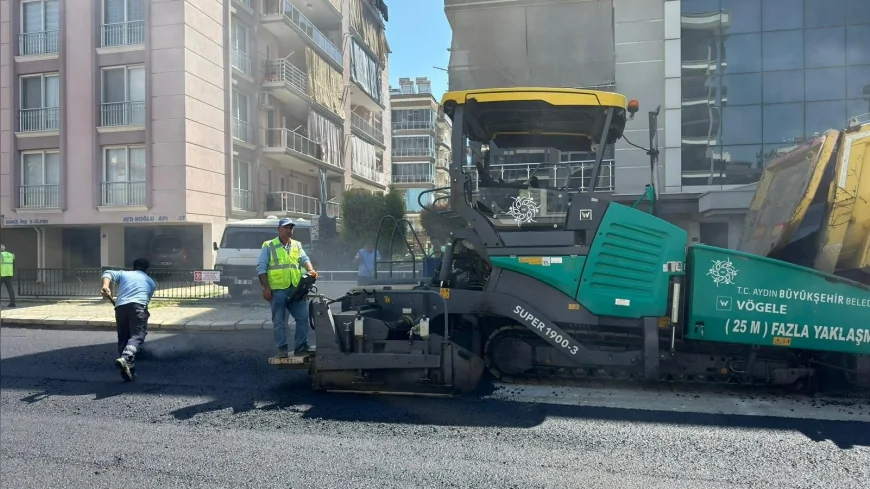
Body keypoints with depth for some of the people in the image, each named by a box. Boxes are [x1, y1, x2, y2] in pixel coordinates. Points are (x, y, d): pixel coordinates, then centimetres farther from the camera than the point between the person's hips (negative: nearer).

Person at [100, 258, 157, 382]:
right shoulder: (151, 281, 29)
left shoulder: (123, 273, 30)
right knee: (137, 336, -12)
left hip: (120, 306, 3)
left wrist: (105, 286, -7)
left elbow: (108, 273, 10)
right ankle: (125, 358, -40)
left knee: (123, 339, 12)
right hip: (138, 306, -2)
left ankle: (129, 370, 6)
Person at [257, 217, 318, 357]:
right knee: (279, 321, 2)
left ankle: (301, 346, 11)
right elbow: (261, 267, -2)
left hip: (296, 289, 4)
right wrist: (266, 287, -10)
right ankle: (282, 348, 11)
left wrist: (311, 270, -17)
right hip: (277, 289, -4)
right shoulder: (269, 246, 2)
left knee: (303, 317, 3)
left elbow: (305, 259, 6)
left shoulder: (297, 245, 16)